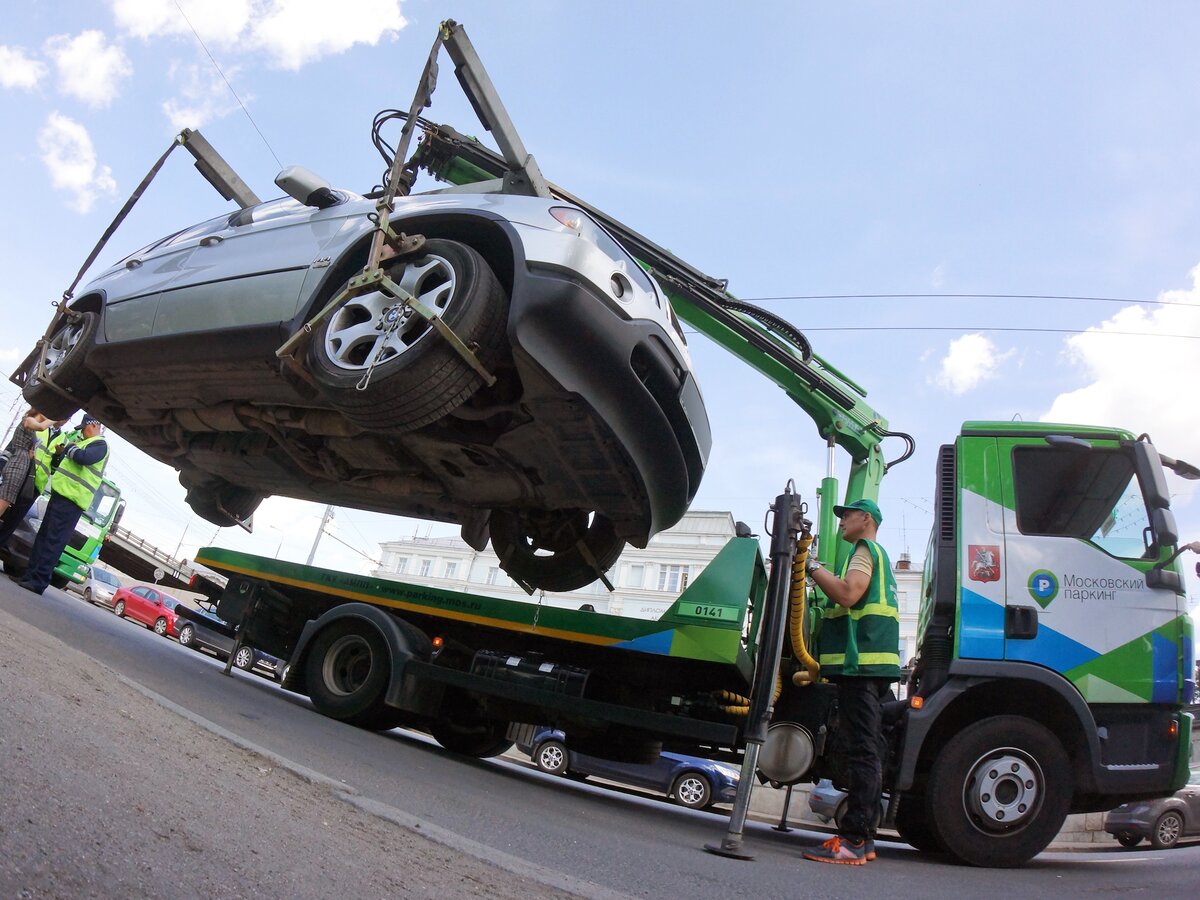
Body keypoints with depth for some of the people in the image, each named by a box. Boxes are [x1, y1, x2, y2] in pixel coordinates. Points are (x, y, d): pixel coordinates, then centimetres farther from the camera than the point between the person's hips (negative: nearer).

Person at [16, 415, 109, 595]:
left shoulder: (100, 444, -4)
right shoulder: (83, 443, 27)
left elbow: (83, 458, -25)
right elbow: (58, 464, 31)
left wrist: (69, 446, -5)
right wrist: (58, 454, 10)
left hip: (71, 500, -10)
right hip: (60, 494, 10)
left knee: (53, 541, -11)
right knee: (43, 536, 11)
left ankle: (38, 581, -12)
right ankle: (30, 575, 16)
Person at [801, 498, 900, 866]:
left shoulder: (866, 549, -4)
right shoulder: (874, 554, 27)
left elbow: (848, 593, -21)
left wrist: (812, 566, -13)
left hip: (862, 663, -11)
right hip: (866, 666, 11)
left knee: (862, 752, -11)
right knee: (866, 753, 11)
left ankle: (852, 840, -11)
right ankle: (863, 838, 16)